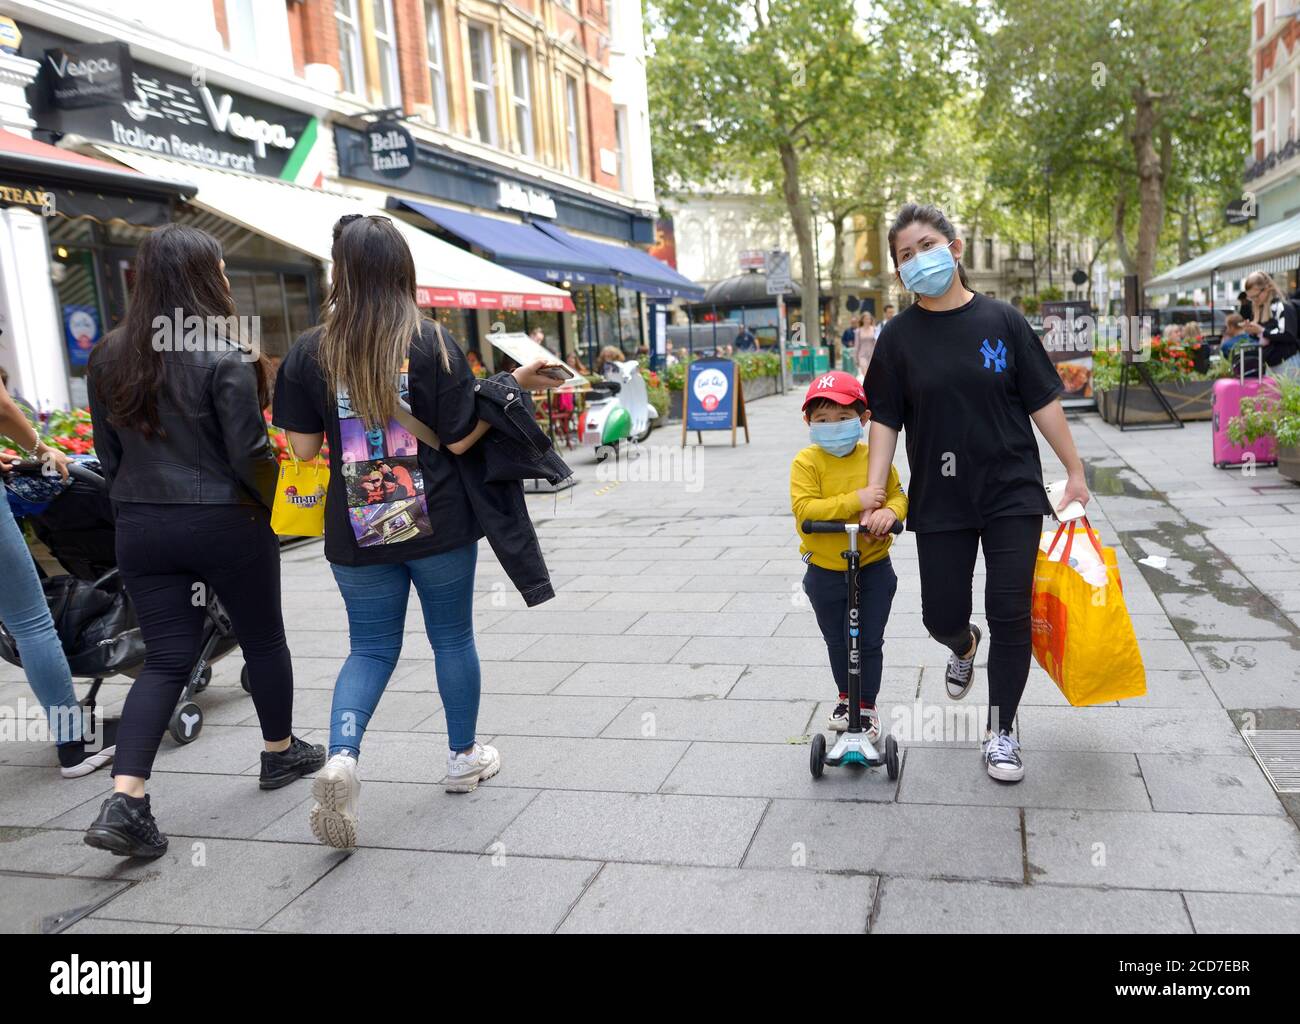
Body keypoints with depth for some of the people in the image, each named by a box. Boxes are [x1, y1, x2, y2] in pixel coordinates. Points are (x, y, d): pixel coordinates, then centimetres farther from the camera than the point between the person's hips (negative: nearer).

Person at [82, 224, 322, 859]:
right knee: (263, 640, 16)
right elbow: (250, 454, -16)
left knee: (166, 658, 7)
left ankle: (124, 801, -5)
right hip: (227, 525, -5)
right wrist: (281, 504, 2)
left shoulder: (108, 355, 4)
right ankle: (280, 753, 34)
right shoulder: (224, 358, -15)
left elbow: (108, 450, 10)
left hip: (142, 530, 5)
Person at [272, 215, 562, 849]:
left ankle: (341, 755, -8)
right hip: (437, 523, -2)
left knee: (370, 648, 14)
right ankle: (464, 757, 31)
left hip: (356, 530, 2)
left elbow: (303, 447, 0)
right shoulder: (433, 343, -9)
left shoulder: (310, 351, -3)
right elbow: (460, 439, -9)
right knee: (453, 637, 16)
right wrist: (513, 385, 1)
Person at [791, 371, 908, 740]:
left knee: (868, 641, 4)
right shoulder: (806, 463, -14)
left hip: (873, 568, 0)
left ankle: (867, 707, 22)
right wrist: (855, 501, -30)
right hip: (824, 570, 0)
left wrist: (889, 512, -26)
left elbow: (899, 497, -2)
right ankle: (846, 697, 41)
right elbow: (804, 508, -25)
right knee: (836, 641, 18)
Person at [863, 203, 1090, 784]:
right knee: (942, 617, 5)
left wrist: (1074, 471, 2)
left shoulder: (1000, 321, -1)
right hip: (940, 500, 1)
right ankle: (965, 646, 45)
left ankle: (1000, 733, 17)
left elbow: (1042, 400, 2)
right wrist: (874, 493, -7)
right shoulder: (899, 336, 0)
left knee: (1010, 614, -2)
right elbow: (885, 419, 1)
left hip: (1013, 493, -1)